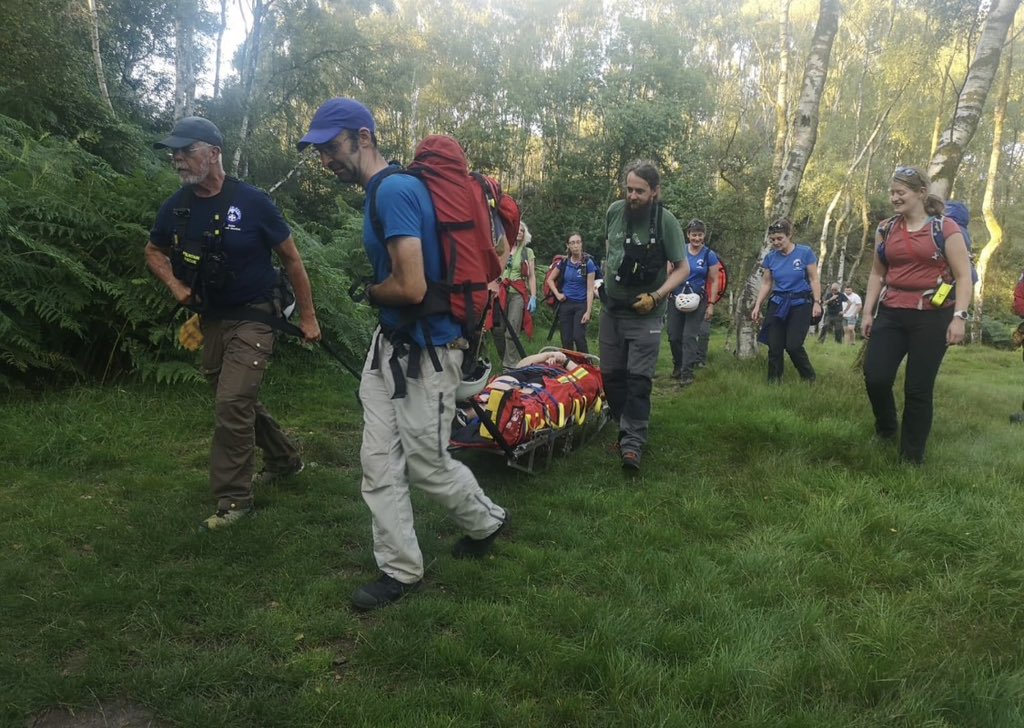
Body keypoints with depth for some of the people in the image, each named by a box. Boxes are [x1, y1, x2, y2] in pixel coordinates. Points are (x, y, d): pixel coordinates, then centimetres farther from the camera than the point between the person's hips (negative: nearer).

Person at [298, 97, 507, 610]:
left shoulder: (394, 191, -21)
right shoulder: (381, 191, 11)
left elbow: (411, 287, -27)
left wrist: (371, 292, -7)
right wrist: (379, 292, 5)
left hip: (426, 352, -9)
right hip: (389, 345, 9)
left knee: (426, 465, 7)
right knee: (379, 464, 9)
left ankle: (487, 521, 35)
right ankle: (400, 571, 22)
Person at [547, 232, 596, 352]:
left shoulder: (588, 263, -5)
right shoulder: (564, 262, 4)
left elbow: (590, 289, -8)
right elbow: (550, 279, 18)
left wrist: (588, 311, -14)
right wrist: (557, 294, 3)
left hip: (581, 305, -3)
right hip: (565, 303, 3)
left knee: (578, 337, -16)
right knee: (566, 340, 5)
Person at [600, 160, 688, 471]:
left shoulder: (666, 221, -14)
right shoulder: (614, 211, -2)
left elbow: (682, 268, -9)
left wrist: (656, 296, -20)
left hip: (644, 315, -5)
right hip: (611, 309, 5)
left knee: (638, 378, -8)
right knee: (611, 374, 10)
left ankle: (633, 441, -3)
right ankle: (626, 427, 26)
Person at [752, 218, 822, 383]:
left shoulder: (805, 252, -8)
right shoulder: (770, 257, 1)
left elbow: (814, 279, -4)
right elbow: (766, 284, 9)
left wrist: (817, 302, -10)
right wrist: (757, 305, 5)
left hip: (800, 304, -4)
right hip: (778, 304, 4)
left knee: (793, 346, -11)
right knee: (774, 346, 0)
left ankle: (810, 379, 10)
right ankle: (773, 382, 11)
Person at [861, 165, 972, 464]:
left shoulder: (945, 228, -3)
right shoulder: (886, 230, 9)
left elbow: (963, 276, -5)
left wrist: (959, 317, -14)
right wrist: (867, 312, 11)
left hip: (931, 317, -4)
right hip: (891, 314, 4)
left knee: (918, 389, 0)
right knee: (875, 377, -7)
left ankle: (912, 457, 15)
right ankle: (885, 428, 24)